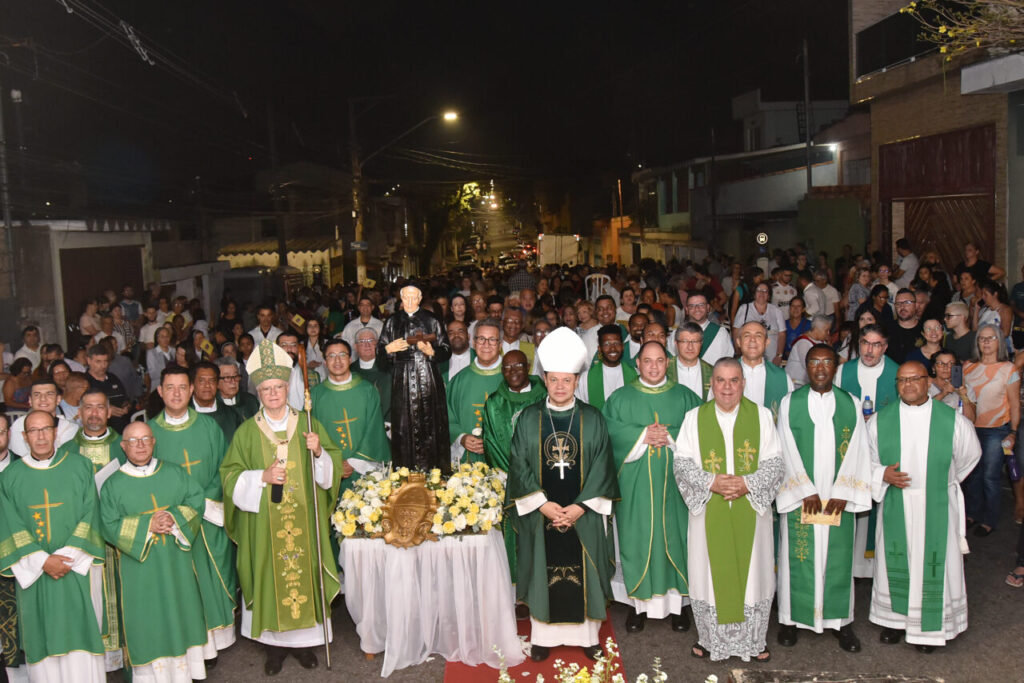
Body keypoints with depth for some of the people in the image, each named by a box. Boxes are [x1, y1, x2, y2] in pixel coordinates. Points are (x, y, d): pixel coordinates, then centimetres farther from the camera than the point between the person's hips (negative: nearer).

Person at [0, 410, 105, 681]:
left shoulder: (80, 467, 3)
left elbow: (89, 516, -1)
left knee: (79, 635, 0)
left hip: (76, 569, -1)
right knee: (42, 636, 4)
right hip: (34, 572, 1)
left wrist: (67, 556, -11)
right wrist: (43, 561, -12)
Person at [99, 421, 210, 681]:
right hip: (138, 570, -2)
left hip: (176, 564, 2)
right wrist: (146, 526, -18)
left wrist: (175, 519, -16)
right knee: (146, 622, 2)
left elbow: (196, 501, 1)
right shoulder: (113, 485, -2)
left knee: (180, 613, 9)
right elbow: (110, 526, -8)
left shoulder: (174, 474, 4)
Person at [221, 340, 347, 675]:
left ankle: (304, 639, 21)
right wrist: (262, 476, -15)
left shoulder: (308, 424, 3)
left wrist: (319, 452, -17)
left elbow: (332, 468, 3)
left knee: (304, 573, 5)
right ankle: (274, 643, 19)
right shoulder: (247, 431, 2)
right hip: (264, 524, 0)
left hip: (304, 521, 1)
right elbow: (230, 476, 1)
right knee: (270, 577, 3)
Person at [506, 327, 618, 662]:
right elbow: (520, 467, -2)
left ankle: (587, 634, 23)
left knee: (583, 573, 7)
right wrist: (544, 505, -11)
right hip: (540, 512, 0)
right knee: (543, 572, 7)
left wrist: (580, 508, -11)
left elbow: (602, 467, -3)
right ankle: (543, 636, 21)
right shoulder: (528, 419, 1)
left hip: (583, 514, 0)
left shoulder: (592, 419, 0)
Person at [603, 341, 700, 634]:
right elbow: (609, 430, -6)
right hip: (635, 483, 0)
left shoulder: (685, 397, 8)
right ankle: (639, 602, 13)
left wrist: (670, 436, -14)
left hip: (674, 482, 0)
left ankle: (678, 602, 15)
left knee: (675, 538, 3)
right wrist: (643, 435, -15)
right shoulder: (620, 398, 6)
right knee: (637, 539, 2)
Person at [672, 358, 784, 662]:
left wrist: (748, 484, -17)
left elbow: (774, 463, -1)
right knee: (710, 572, 7)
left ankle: (754, 638, 24)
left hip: (751, 511, 0)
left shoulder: (762, 416, 1)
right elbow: (682, 463, -3)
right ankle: (710, 637, 23)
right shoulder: (694, 418, 1)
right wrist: (711, 482, -18)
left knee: (751, 571, 7)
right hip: (709, 512, 0)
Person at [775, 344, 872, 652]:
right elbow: (788, 451, -5)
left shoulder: (851, 404, 3)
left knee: (838, 556, 6)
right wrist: (806, 491, -11)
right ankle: (791, 618, 17)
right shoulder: (790, 403, -1)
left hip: (838, 498, 1)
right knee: (797, 556, 4)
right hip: (799, 496, -1)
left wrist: (842, 493, -9)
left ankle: (841, 619, 19)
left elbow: (855, 452, -1)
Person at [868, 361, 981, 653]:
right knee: (895, 563, 11)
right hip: (895, 508, 1)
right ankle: (896, 619, 28)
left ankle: (931, 626, 21)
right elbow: (865, 459, 6)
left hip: (936, 510, -1)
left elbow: (970, 456, 12)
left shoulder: (952, 420, -5)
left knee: (933, 565, 5)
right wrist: (883, 475, -13)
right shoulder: (880, 420, -1)